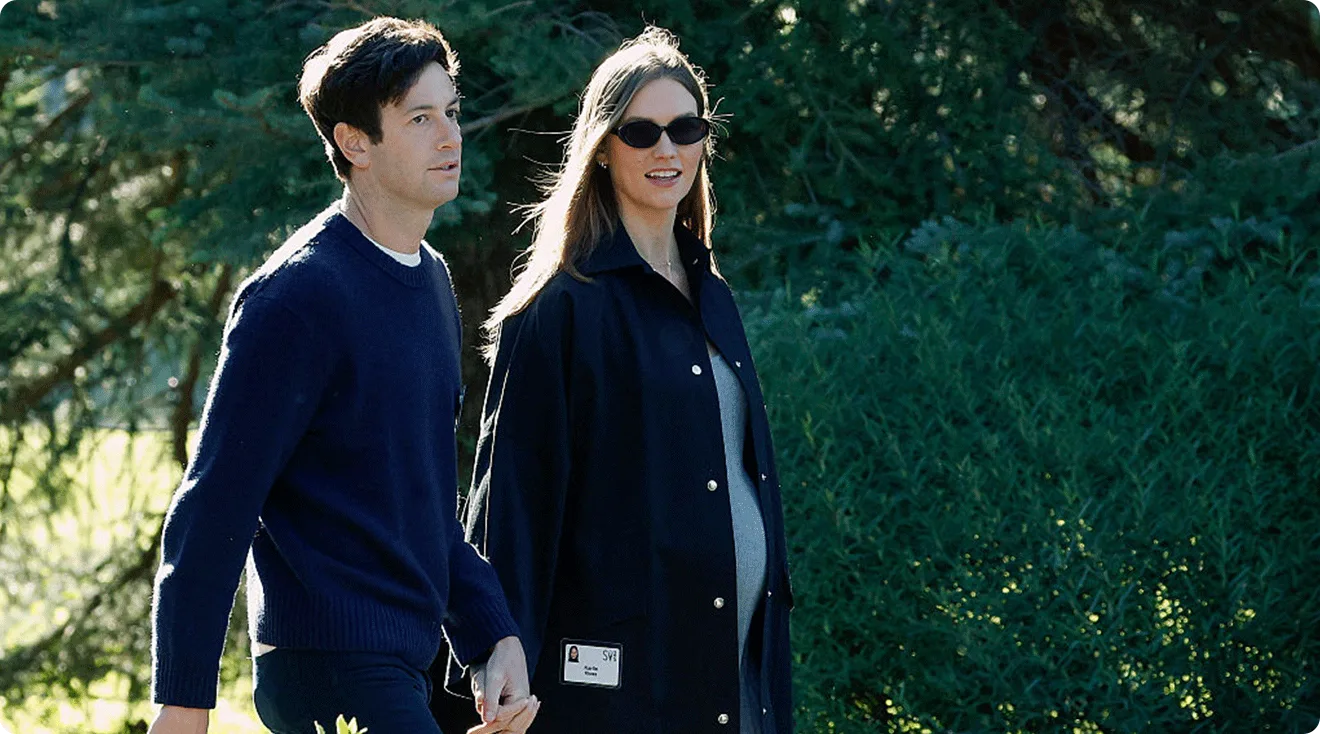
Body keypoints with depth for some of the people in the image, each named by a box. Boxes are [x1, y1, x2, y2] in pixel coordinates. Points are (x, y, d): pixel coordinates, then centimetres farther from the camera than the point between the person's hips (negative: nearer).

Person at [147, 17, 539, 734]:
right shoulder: (298, 295, -13)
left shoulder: (431, 279, 14)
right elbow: (214, 508, -15)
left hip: (407, 671, 9)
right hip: (334, 670, -9)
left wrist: (494, 636, 10)